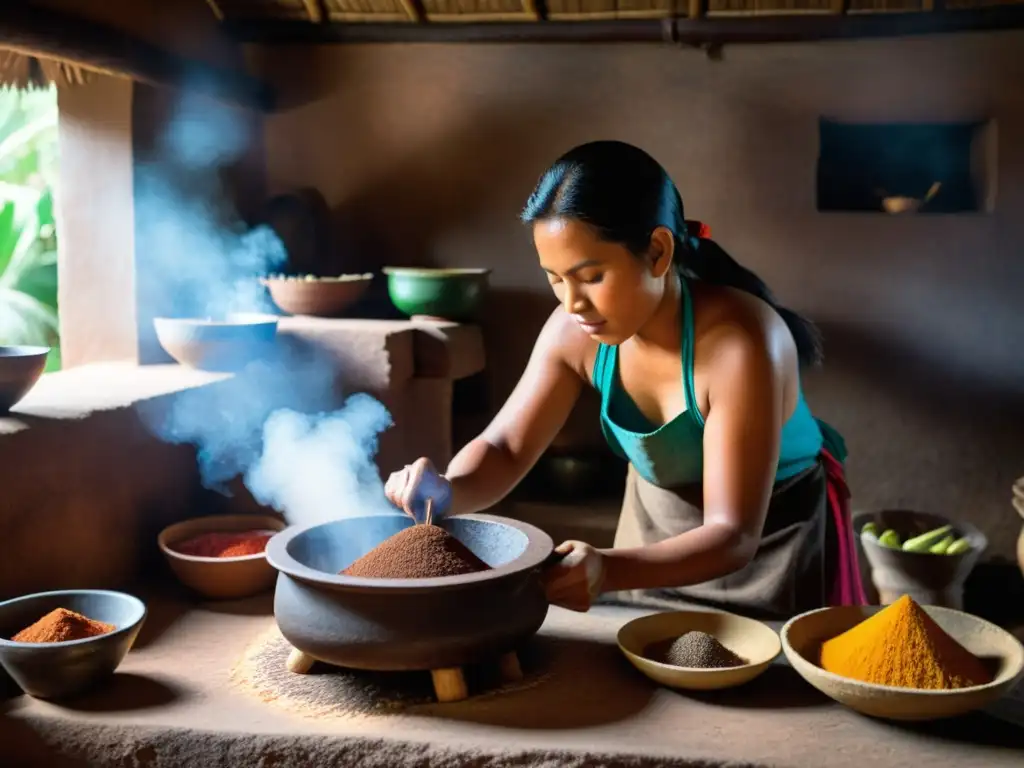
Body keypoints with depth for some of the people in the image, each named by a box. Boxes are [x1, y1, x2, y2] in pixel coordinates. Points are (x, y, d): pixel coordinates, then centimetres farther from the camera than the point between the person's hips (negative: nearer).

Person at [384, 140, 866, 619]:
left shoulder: (740, 342, -34)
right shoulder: (576, 332, -20)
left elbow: (732, 536, -34)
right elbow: (504, 447, -10)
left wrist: (608, 570, -50)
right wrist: (449, 491, -33)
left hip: (777, 535, -4)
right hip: (657, 524, 4)